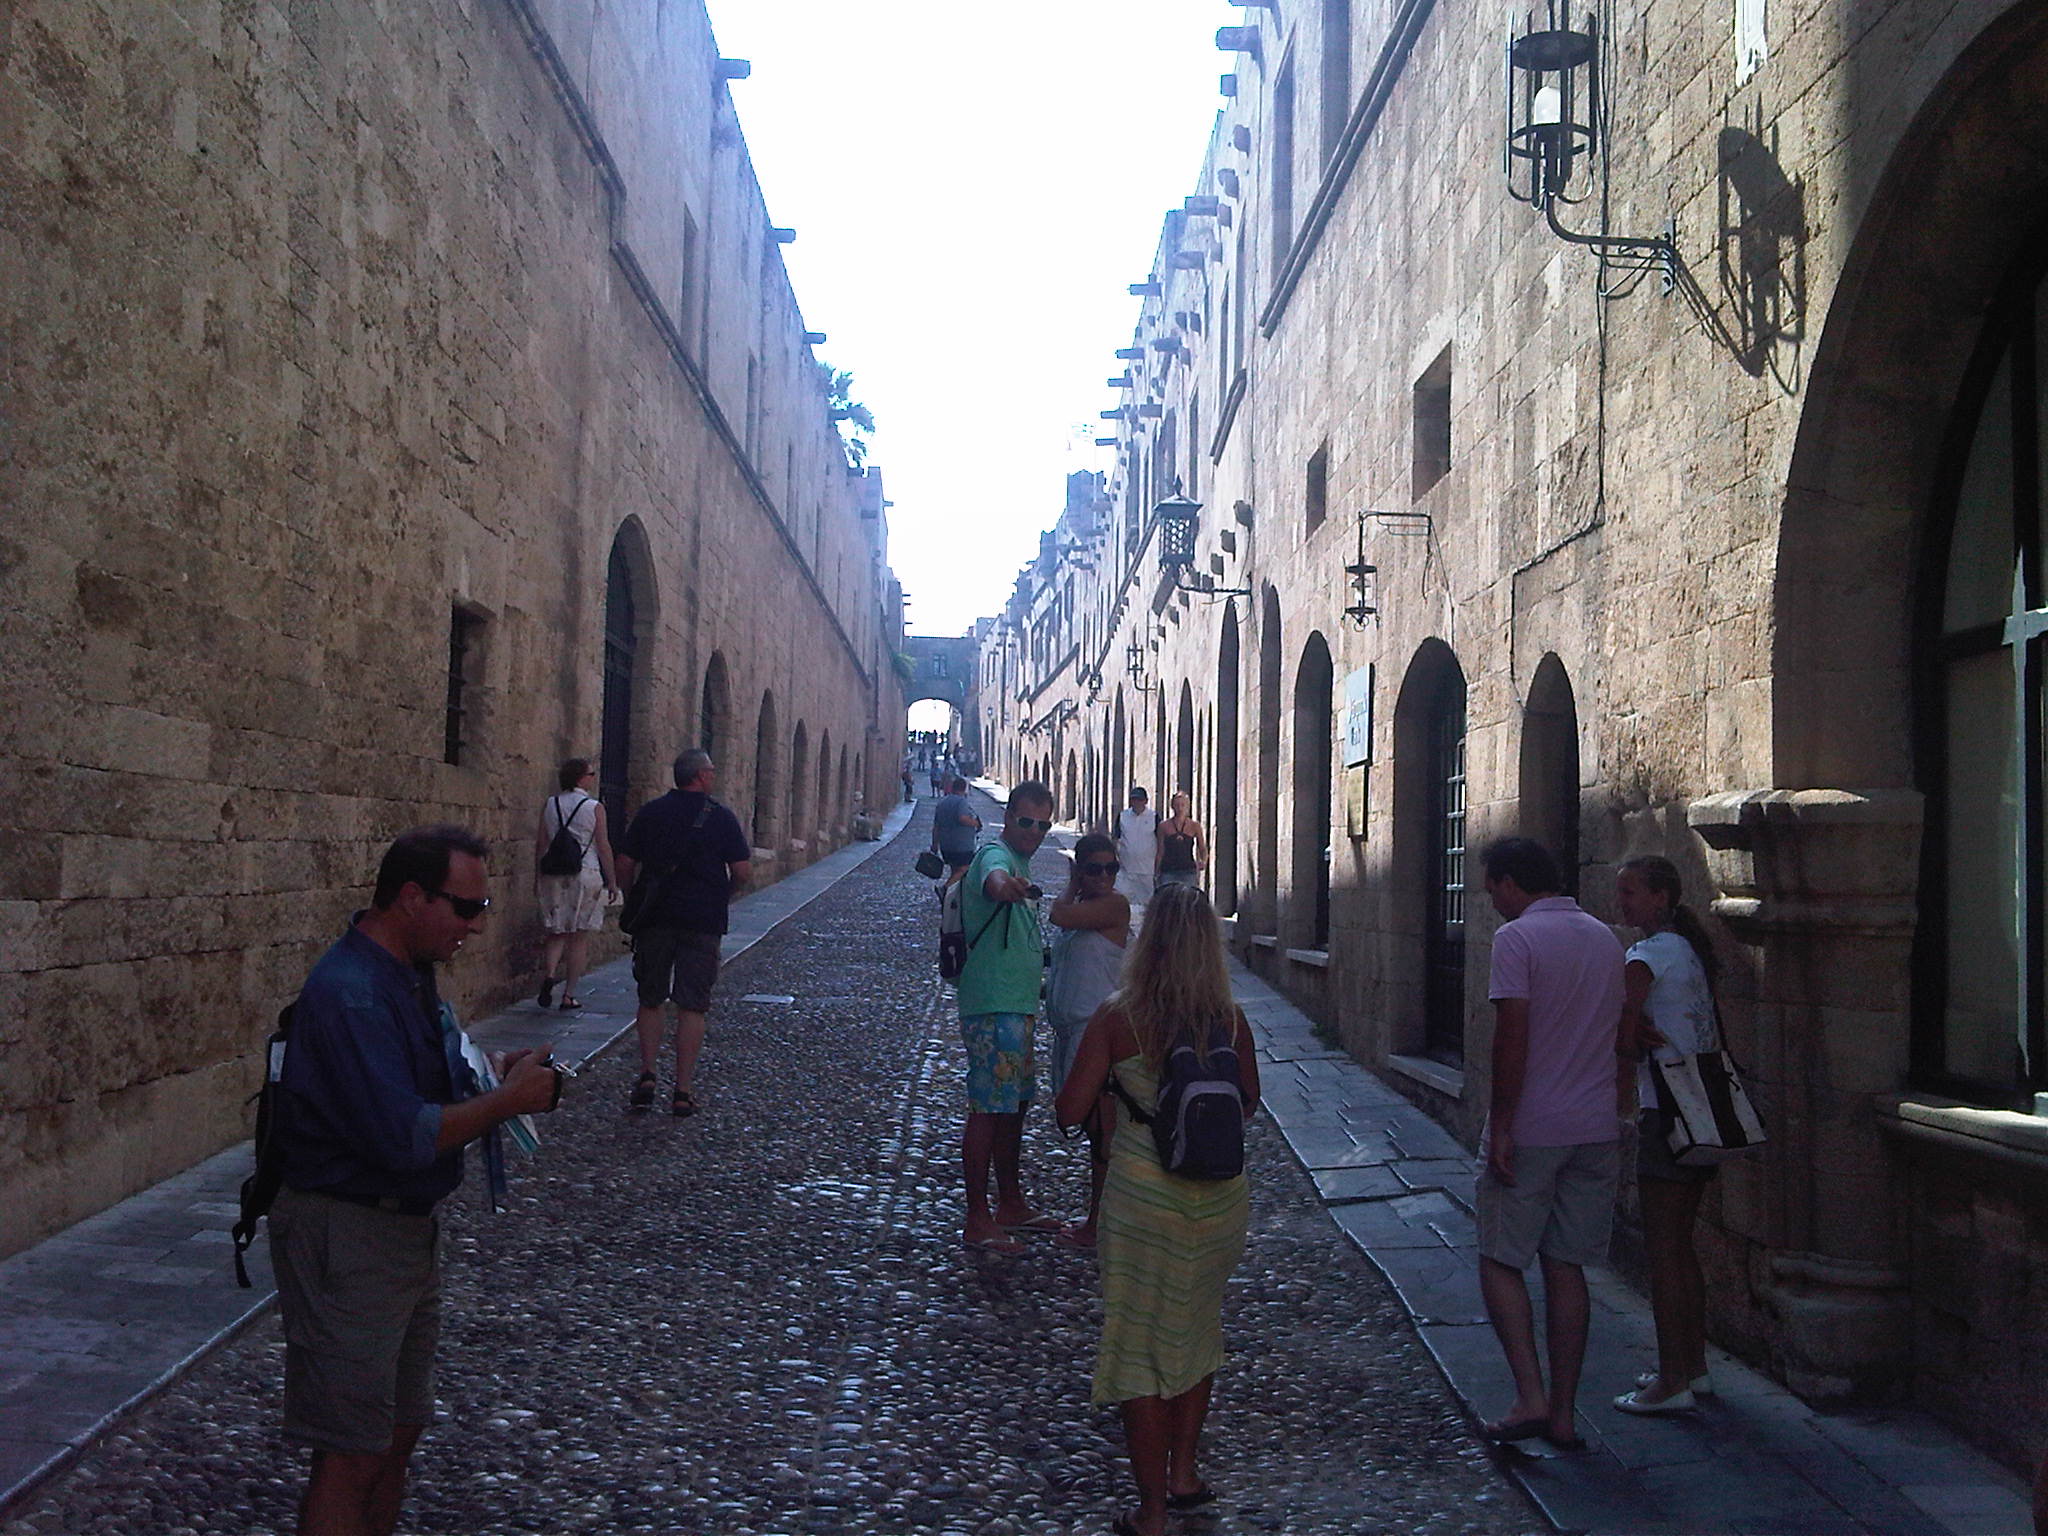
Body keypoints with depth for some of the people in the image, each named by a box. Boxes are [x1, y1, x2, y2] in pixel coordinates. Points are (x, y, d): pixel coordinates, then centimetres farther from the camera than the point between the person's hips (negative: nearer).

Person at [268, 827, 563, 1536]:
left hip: (409, 1227, 10)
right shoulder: (351, 994, -24)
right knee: (351, 1454, -2)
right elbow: (403, 1138, -29)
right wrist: (507, 1100, -18)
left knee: (400, 1430, 19)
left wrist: (491, 1074, 3)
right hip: (346, 1235, -10)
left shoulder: (407, 975, 8)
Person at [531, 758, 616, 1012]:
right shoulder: (595, 807, -6)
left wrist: (538, 877, 16)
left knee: (557, 933, 12)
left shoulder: (549, 804, 5)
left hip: (554, 874, 3)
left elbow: (540, 844, 7)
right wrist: (612, 881, 4)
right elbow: (603, 846, -4)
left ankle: (548, 975, -14)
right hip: (586, 874, -3)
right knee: (580, 938, 5)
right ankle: (569, 995, 6)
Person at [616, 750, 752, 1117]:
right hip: (703, 920, -2)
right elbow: (742, 870, -5)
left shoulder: (651, 812, 4)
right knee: (692, 1006, 2)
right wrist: (725, 897, 14)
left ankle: (647, 1075, 3)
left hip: (655, 917, 2)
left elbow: (625, 865, 4)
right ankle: (683, 1092, 2)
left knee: (651, 1001, 15)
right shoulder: (721, 817, -3)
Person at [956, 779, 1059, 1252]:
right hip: (993, 1008, -10)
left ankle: (1012, 1205, 29)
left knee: (1015, 1106, 17)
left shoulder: (1021, 863, 17)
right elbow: (992, 880, -42)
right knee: (988, 1109, -6)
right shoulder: (996, 855, -15)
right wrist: (1006, 887, -63)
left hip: (1018, 1006, 10)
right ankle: (978, 1222, -1)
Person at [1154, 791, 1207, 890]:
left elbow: (1203, 849, 10)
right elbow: (1160, 851, 9)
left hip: (1188, 872, 0)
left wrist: (1203, 862, -11)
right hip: (1168, 872, 0)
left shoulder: (1195, 825, 5)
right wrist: (1157, 874, 6)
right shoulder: (1164, 825, 5)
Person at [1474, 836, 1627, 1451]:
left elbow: (1512, 1038, -18)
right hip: (1596, 1132, 6)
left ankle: (1531, 1397, -2)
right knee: (1567, 1267, 11)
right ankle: (1563, 1413, 14)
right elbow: (1624, 1041, 15)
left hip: (1531, 1130, -6)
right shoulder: (1606, 939, 11)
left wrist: (1501, 1126, -14)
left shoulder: (1518, 937, -11)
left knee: (1501, 1261, 6)